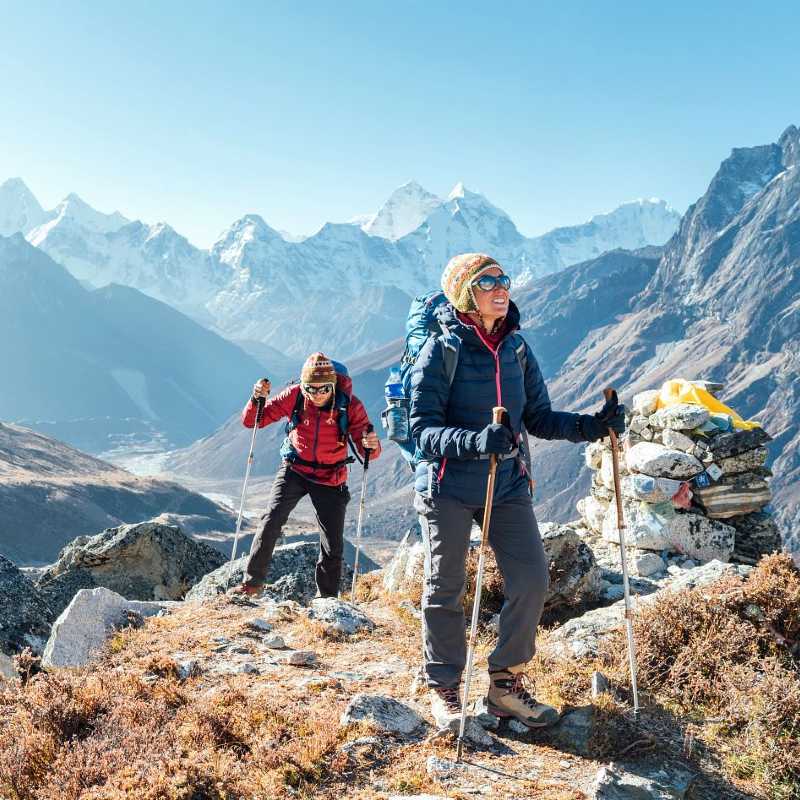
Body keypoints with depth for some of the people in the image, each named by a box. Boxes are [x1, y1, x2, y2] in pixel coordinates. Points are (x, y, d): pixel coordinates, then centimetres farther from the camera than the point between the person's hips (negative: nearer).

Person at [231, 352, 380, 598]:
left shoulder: (350, 405, -18)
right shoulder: (294, 396, -16)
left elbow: (367, 450, -16)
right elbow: (251, 421, -10)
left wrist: (371, 446, -41)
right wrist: (257, 399, -30)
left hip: (330, 479, 0)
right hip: (295, 470, 0)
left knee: (333, 545, 3)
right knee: (271, 521, -20)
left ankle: (327, 598, 23)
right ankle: (253, 582, -6)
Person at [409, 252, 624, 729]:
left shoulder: (517, 349, 5)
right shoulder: (441, 351, -10)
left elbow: (539, 418, 9)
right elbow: (424, 428, -15)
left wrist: (590, 426, -8)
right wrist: (476, 441, -33)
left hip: (508, 484, 5)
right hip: (448, 487, -4)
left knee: (532, 579, -1)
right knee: (446, 589, 7)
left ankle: (506, 683, 17)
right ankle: (445, 689, 24)